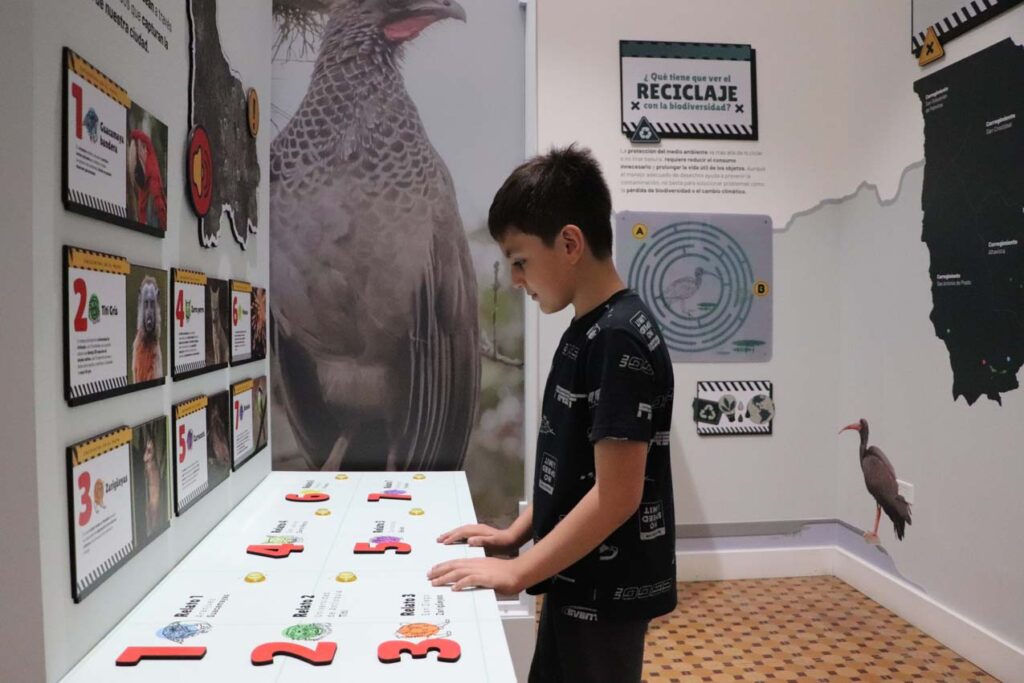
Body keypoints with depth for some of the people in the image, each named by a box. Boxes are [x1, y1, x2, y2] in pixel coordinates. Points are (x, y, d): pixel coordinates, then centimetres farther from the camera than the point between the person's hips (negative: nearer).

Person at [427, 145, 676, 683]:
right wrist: (516, 534, 8)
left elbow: (617, 494, -26)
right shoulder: (588, 332, 5)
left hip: (606, 593, -9)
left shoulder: (618, 339, -24)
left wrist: (515, 572, -20)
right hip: (579, 582, 9)